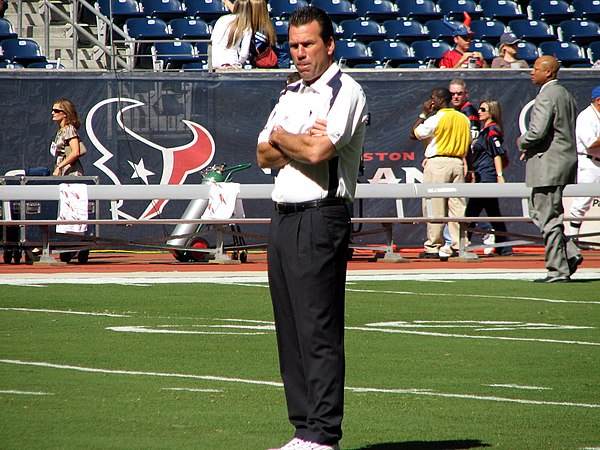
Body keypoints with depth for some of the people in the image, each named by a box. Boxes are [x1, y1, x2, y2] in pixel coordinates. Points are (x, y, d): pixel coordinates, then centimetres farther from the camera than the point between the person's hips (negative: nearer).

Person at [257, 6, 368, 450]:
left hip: (321, 217, -9)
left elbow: (319, 151, -19)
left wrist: (282, 136, 0)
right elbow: (264, 155, 13)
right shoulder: (291, 94, 20)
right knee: (290, 330, 8)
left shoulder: (346, 93, -6)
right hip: (283, 215, 9)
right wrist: (301, 141, -5)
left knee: (319, 330, -10)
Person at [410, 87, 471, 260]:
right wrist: (466, 165, 18)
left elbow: (414, 134, -3)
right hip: (457, 163, 6)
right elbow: (468, 144, 13)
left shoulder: (435, 119, -10)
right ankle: (458, 245, 3)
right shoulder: (464, 119, 10)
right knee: (457, 204, 6)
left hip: (437, 163, -6)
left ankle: (433, 247, -1)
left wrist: (424, 114, 3)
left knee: (435, 206, -2)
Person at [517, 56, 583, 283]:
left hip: (549, 165, -10)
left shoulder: (545, 97, -15)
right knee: (539, 212, 17)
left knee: (548, 219, -4)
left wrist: (522, 142, -3)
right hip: (567, 160, 10)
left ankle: (558, 271, -3)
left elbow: (537, 132, -24)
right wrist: (531, 146, 16)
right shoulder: (566, 95, 16)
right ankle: (570, 253, 8)